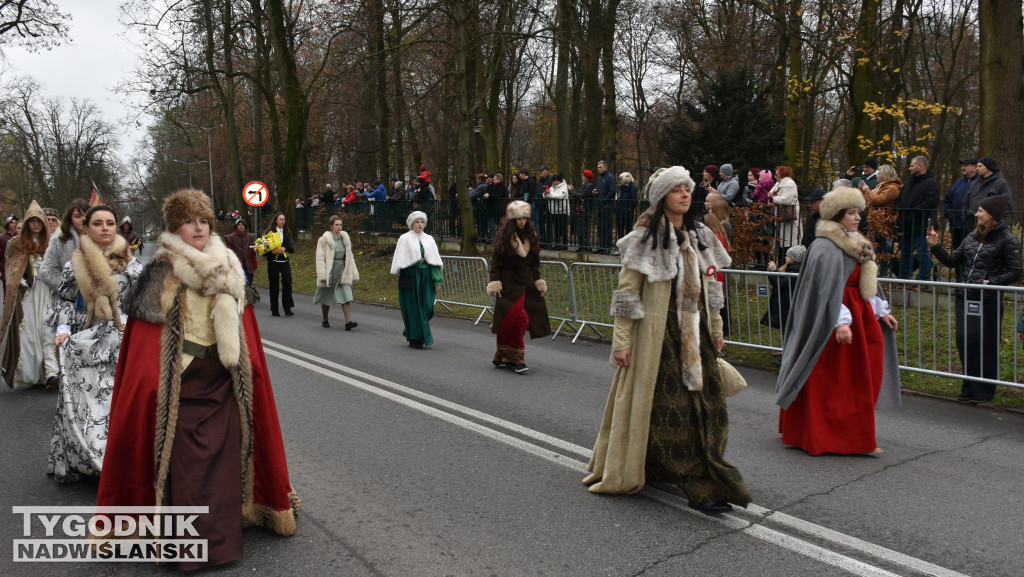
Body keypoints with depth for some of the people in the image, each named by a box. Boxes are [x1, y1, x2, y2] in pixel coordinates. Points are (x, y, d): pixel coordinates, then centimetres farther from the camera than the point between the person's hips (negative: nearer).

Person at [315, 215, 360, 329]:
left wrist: (353, 273, 12)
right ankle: (325, 320, 27)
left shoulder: (345, 238, 9)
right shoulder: (324, 240, -6)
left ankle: (348, 321, -15)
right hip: (329, 271, -3)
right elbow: (320, 258, -9)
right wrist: (323, 275, -17)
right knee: (326, 298, 9)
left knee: (347, 296, -10)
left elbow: (349, 257, 15)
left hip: (342, 271, 3)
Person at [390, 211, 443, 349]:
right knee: (413, 308, -3)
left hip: (426, 277, 4)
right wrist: (417, 260, -7)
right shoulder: (405, 239, 1)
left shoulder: (429, 239, 12)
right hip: (410, 277, -4)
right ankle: (415, 339, 7)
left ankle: (409, 332, 23)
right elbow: (400, 260, -4)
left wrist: (438, 280, 4)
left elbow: (436, 260, 11)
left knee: (427, 307, 1)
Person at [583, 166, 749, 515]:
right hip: (658, 333, -7)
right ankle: (700, 487, 5)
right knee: (671, 405, -3)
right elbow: (626, 290, -10)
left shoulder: (699, 236, 12)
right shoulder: (645, 238, -8)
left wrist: (716, 329, 19)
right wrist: (621, 340, -14)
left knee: (706, 403, 6)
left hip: (694, 333, 7)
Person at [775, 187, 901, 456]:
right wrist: (840, 321, -29)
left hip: (857, 314, 10)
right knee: (834, 378, -3)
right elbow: (828, 288, -23)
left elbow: (865, 282, 21)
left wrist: (881, 311, 19)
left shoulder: (854, 243, 16)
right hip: (835, 318, -10)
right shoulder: (826, 247, -16)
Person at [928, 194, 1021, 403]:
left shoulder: (1007, 240, -5)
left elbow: (1014, 272, -6)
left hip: (988, 301, -6)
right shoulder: (972, 237, 12)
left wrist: (991, 282, -18)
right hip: (965, 299, 6)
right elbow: (952, 260, 12)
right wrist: (936, 246, 0)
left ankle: (983, 391, 14)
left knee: (986, 346, 2)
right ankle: (969, 388, 23)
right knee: (965, 342, 9)